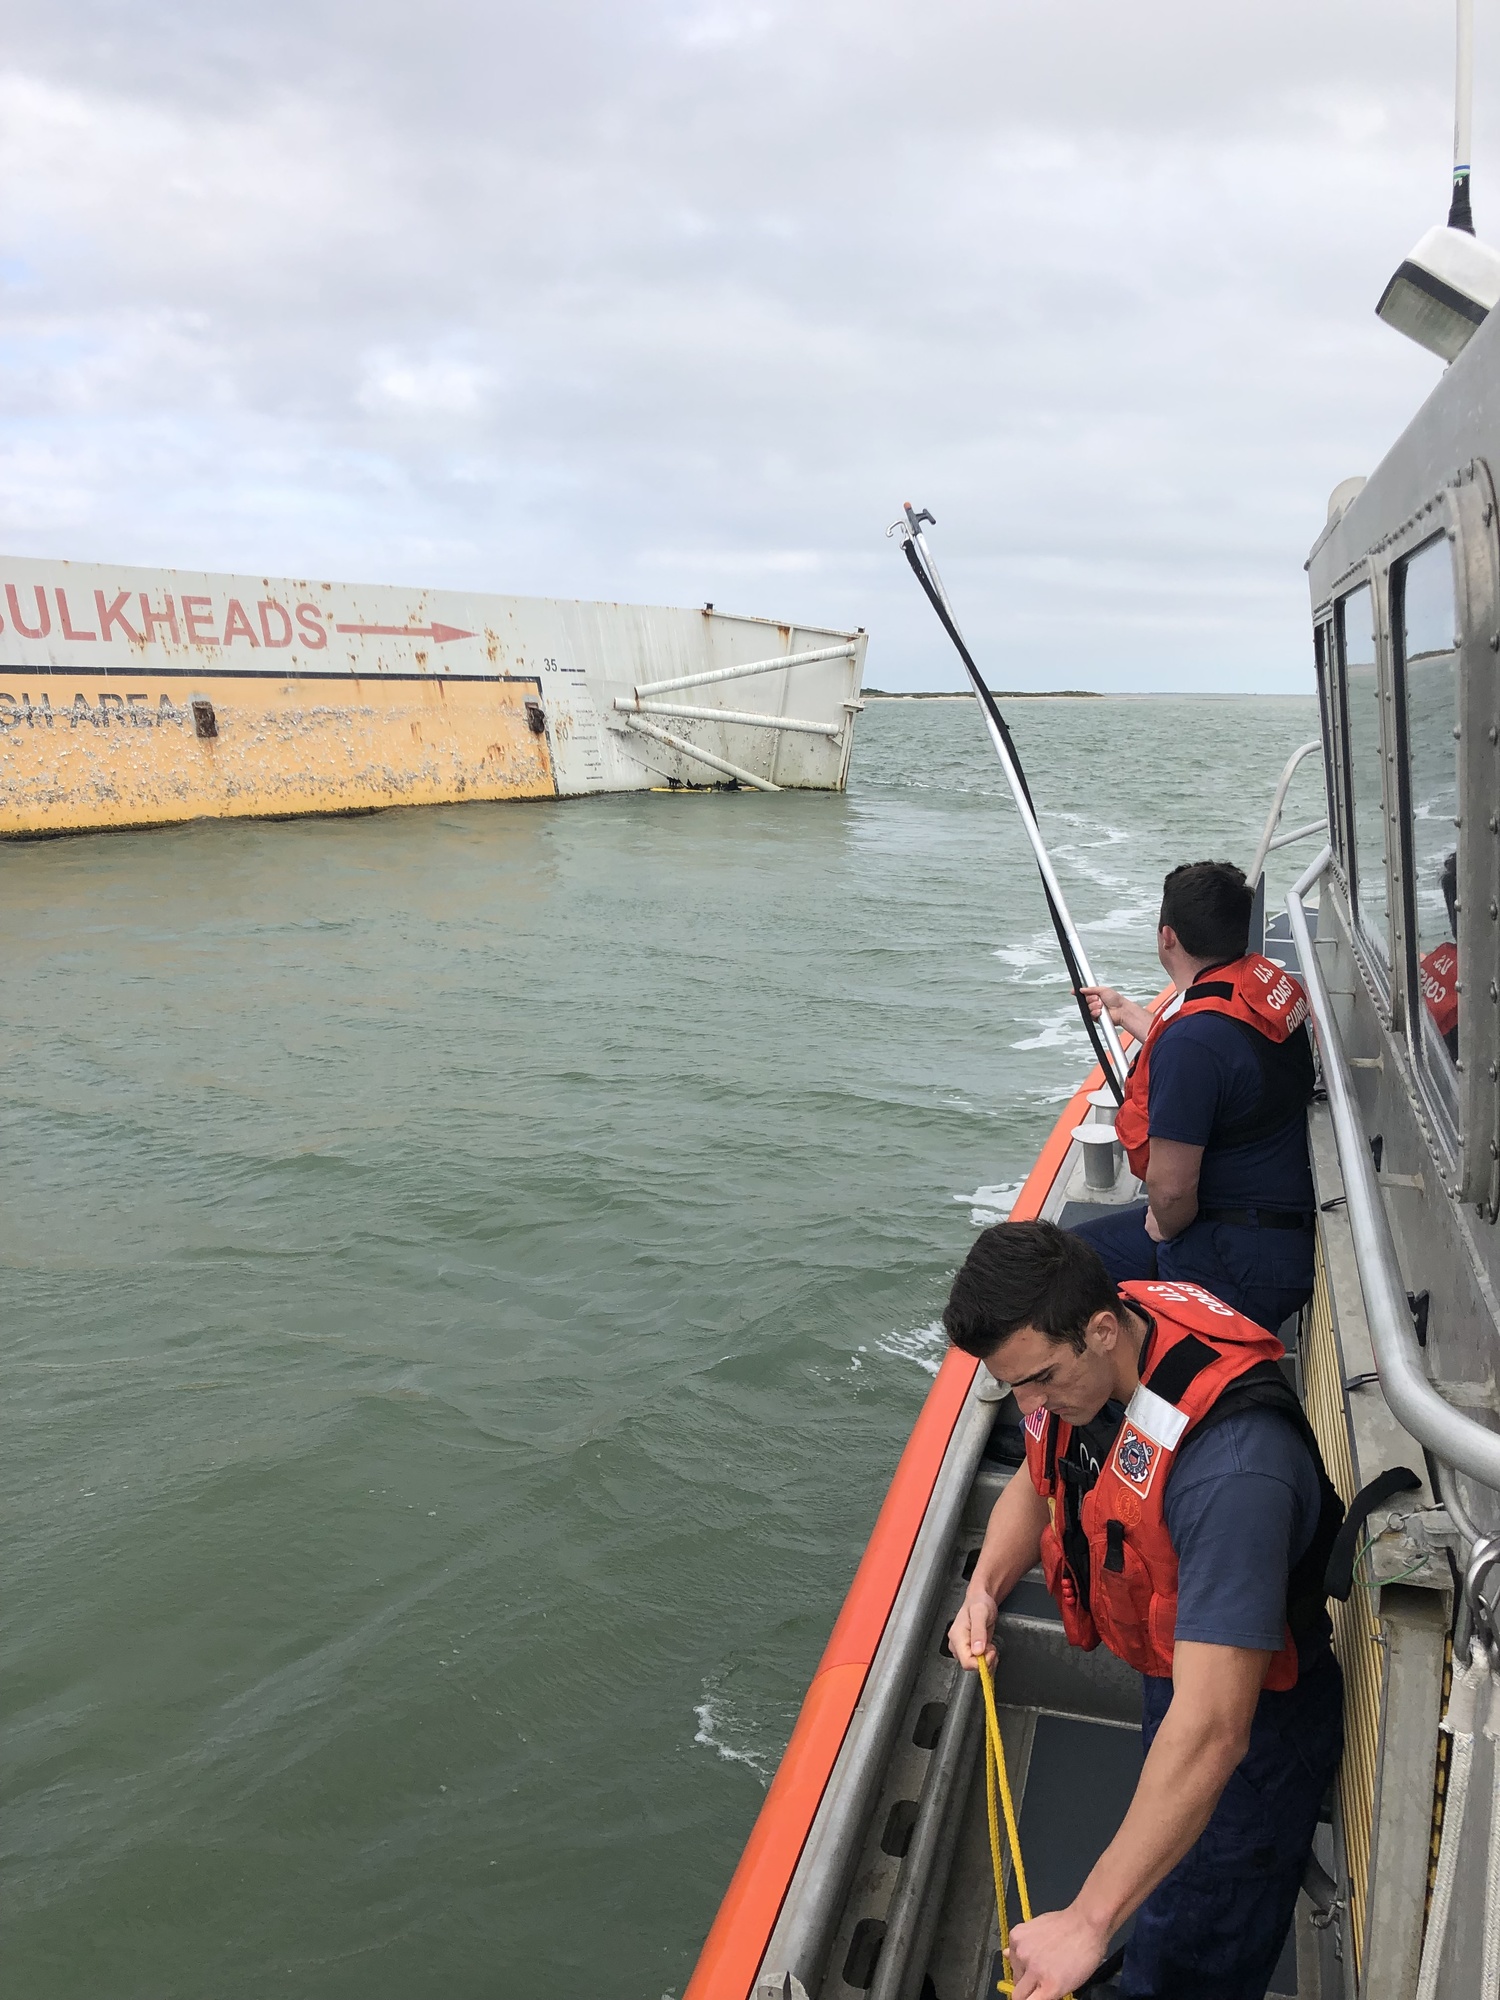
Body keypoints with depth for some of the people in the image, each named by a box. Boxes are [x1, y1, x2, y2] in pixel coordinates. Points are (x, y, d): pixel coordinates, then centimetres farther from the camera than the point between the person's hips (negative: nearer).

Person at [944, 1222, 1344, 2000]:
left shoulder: (1233, 1466, -42)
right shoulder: (1077, 1355, -17)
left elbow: (1211, 1731, -43)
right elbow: (1038, 1483, 5)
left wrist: (1088, 1920, -40)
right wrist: (984, 1588, -12)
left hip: (1254, 1709, -7)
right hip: (1168, 1668, 7)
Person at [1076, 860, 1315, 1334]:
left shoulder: (1195, 1037, -28)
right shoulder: (1268, 981, 1)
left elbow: (1171, 1189, -25)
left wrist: (1163, 1227, -2)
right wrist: (1124, 1011, 35)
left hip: (1235, 1268, -9)